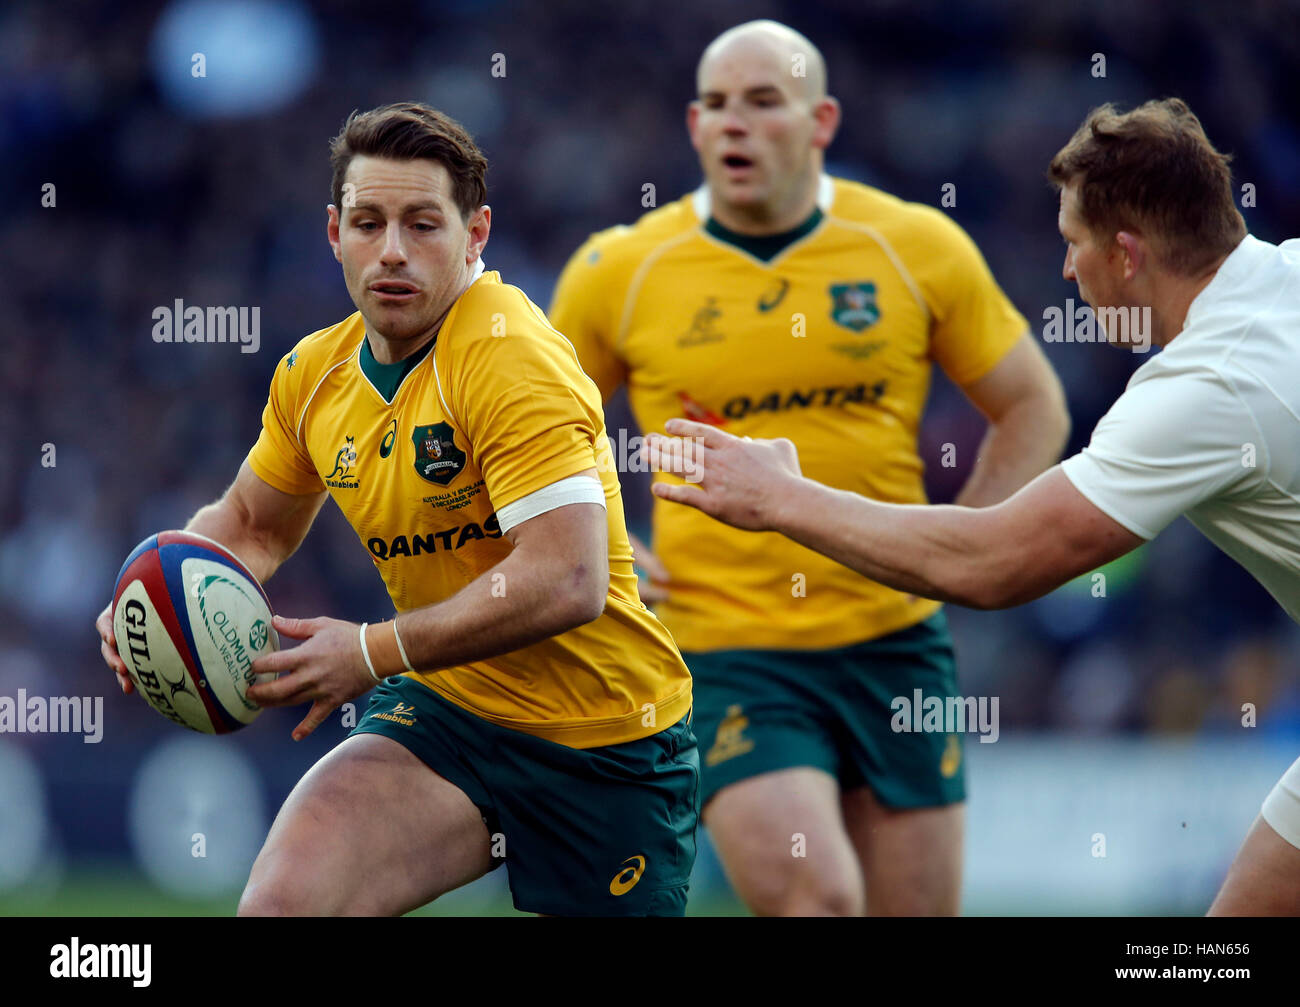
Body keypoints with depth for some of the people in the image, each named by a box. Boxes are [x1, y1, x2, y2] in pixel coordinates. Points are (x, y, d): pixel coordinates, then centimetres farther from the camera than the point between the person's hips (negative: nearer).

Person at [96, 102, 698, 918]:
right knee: (279, 900, -20)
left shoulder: (509, 355, -20)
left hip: (604, 745, -5)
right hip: (446, 711, 5)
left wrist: (373, 653, -23)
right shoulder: (316, 374, 4)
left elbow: (569, 580, -29)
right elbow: (254, 522, 23)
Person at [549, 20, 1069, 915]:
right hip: (725, 648, -2)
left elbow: (1033, 409, 12)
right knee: (819, 900, -21)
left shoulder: (918, 249, 1)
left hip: (895, 640, 2)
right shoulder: (619, 275, -1)